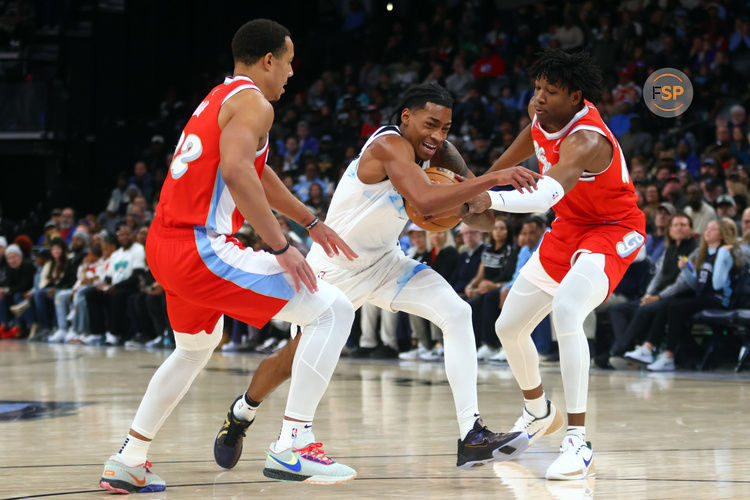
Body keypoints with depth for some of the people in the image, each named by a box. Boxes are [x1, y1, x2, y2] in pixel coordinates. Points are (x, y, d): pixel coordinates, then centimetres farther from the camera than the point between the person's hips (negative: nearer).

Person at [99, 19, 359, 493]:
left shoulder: (218, 100, 24)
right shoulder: (252, 102, -7)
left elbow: (259, 173, 38)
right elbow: (236, 171, -25)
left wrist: (312, 222, 44)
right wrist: (281, 247, -24)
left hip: (165, 247, 10)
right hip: (203, 248, -10)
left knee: (196, 346, 36)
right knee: (333, 310, -9)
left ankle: (128, 461, 34)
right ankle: (291, 446, -16)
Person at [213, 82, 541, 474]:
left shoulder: (437, 152, -4)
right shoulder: (390, 145, -28)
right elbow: (426, 201, -45)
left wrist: (470, 203, -18)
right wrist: (494, 178, -47)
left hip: (384, 262, 7)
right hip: (335, 267, -7)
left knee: (457, 313, -14)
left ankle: (472, 436, -20)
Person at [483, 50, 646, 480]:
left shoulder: (587, 140, -34)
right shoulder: (545, 114, -8)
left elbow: (545, 197, -50)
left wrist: (485, 198, -61)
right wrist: (490, 175, 22)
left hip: (612, 232, -9)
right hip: (569, 229, 9)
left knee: (566, 311, -36)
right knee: (509, 327, 12)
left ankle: (579, 443, -35)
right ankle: (539, 414, 41)